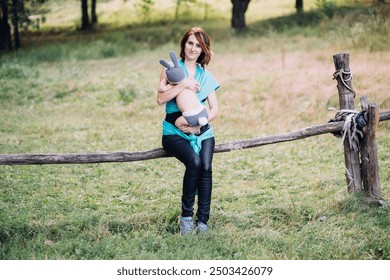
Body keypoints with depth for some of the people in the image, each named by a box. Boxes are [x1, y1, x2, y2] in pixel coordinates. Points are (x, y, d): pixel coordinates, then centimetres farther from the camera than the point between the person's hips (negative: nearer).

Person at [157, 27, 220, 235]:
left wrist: (199, 124, -11)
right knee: (194, 162, -30)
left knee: (205, 167, -25)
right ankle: (186, 216, -17)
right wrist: (183, 84, -19)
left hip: (202, 130, 3)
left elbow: (215, 109, 7)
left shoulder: (206, 76, 15)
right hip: (175, 131, -3)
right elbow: (161, 99, -9)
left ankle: (202, 220, -18)